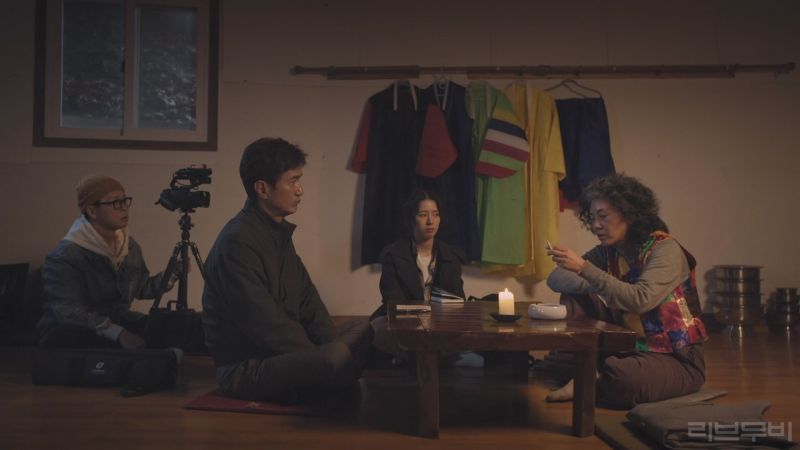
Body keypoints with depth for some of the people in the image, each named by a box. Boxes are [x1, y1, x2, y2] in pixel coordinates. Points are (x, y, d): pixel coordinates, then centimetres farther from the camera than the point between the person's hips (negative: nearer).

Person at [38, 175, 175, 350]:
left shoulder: (130, 246, 4)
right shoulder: (65, 256, -21)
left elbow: (141, 288, 15)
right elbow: (69, 311, -31)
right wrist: (119, 334, -41)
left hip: (118, 320, 7)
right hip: (71, 331, -6)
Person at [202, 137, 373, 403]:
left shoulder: (279, 233, 11)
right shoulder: (237, 242, -19)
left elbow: (307, 301, 10)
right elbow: (264, 324, -24)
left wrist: (332, 344, -4)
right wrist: (323, 358, -18)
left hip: (283, 354, 9)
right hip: (244, 369, -9)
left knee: (365, 331, 10)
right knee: (337, 356, -30)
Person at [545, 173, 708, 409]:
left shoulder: (665, 249, -15)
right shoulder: (607, 252, 2)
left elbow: (641, 300, -32)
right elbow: (555, 279, -3)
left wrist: (584, 268, -33)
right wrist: (598, 285, -21)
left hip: (677, 359, -6)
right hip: (628, 346, 6)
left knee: (622, 380, -37)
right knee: (574, 295, -6)